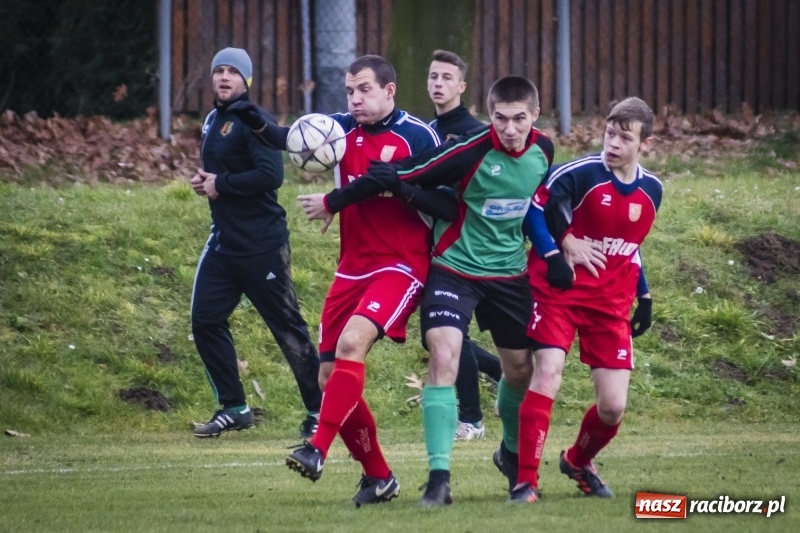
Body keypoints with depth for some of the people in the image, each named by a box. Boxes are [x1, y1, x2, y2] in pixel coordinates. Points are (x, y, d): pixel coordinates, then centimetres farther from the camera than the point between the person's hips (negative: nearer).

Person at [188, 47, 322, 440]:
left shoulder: (254, 121, -13)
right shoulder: (213, 121, 15)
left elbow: (270, 175, -24)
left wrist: (221, 185, -17)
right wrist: (204, 181, 5)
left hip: (261, 245, -9)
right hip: (223, 241, 9)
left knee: (287, 327, -4)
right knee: (206, 321, 5)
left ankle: (318, 412, 3)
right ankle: (233, 408, 16)